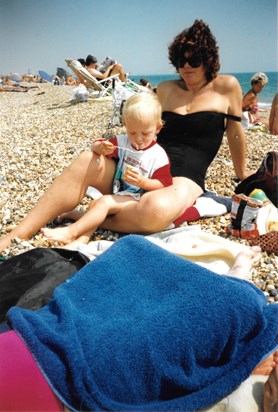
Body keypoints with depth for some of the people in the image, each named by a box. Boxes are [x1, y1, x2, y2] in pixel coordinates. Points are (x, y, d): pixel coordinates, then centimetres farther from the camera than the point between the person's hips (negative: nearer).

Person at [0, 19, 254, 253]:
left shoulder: (226, 86, 3)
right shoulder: (165, 89, 14)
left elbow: (235, 132, 12)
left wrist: (241, 172, 22)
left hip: (184, 178, -4)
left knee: (155, 208, -42)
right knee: (87, 162, -23)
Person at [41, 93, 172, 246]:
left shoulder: (158, 156, -9)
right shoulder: (122, 142, 5)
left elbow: (164, 184, -11)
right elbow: (95, 146, 5)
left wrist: (142, 181, -27)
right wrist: (101, 148, -20)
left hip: (135, 199, -6)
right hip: (116, 193, 7)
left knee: (104, 202, -27)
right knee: (95, 204, -20)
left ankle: (72, 231, -28)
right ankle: (81, 239, -34)